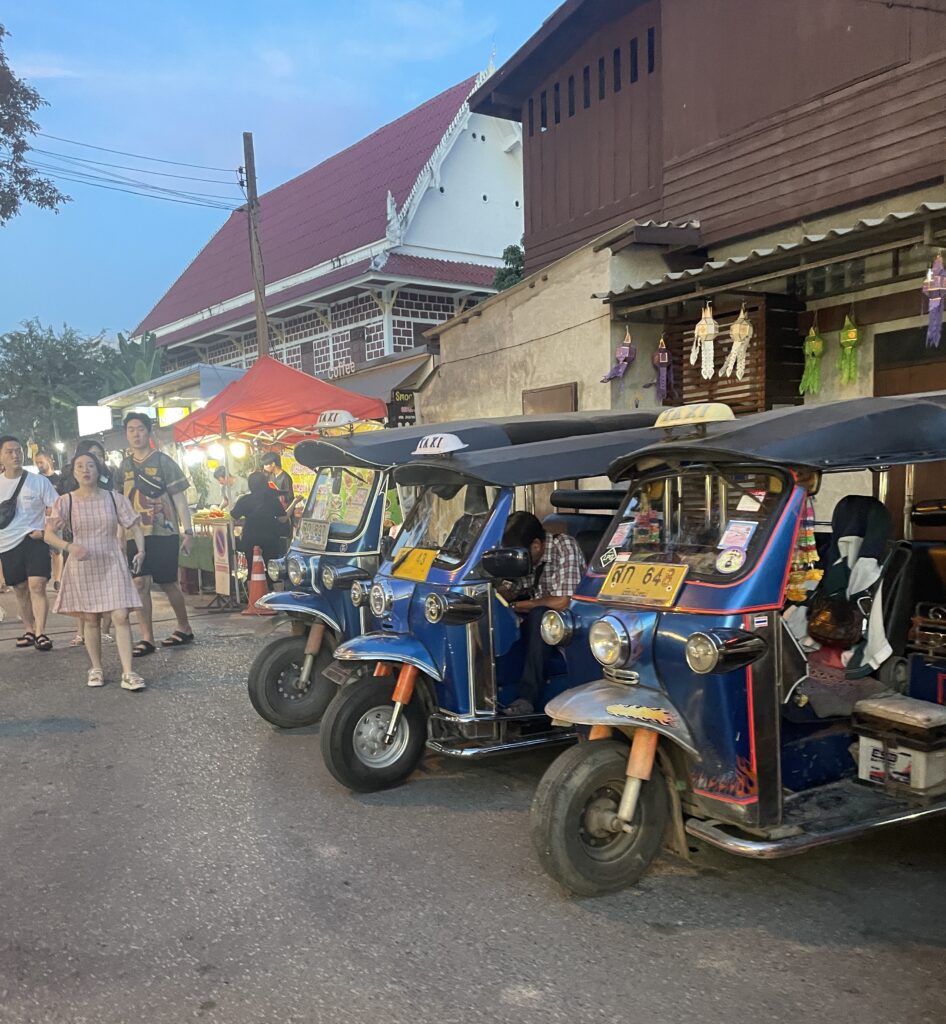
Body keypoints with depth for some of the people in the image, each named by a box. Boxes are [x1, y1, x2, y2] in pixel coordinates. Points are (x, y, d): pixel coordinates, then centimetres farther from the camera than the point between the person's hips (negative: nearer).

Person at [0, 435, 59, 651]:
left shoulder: (38, 481, -4)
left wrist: (45, 530, -13)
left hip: (34, 542, -3)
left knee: (37, 586, -14)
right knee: (20, 590, 13)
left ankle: (40, 633, -13)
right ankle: (29, 631, 27)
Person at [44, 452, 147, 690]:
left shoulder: (115, 498, -1)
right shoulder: (65, 502, -2)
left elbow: (134, 527, 5)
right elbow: (49, 534, -5)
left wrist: (141, 550, -10)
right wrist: (69, 546, -24)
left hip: (112, 565, 0)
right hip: (82, 568, 0)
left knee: (120, 616, -8)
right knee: (91, 620, 7)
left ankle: (127, 673, -7)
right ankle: (96, 669, 22)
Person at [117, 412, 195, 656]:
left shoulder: (163, 461, -2)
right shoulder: (124, 466, 10)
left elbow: (179, 498, -3)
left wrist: (188, 531, -8)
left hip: (163, 533, -3)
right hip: (136, 534, 3)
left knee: (168, 583, 4)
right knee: (140, 583, -4)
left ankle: (185, 628, 22)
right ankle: (147, 638, 0)